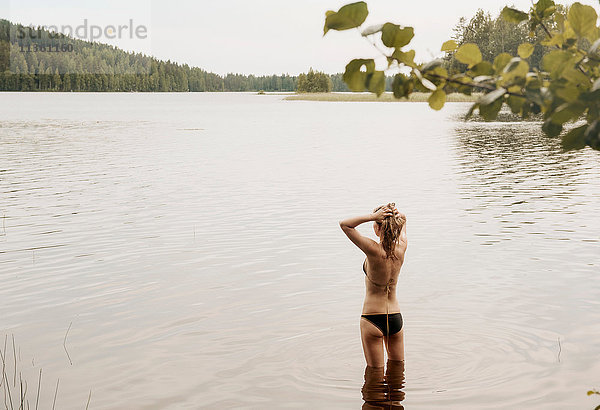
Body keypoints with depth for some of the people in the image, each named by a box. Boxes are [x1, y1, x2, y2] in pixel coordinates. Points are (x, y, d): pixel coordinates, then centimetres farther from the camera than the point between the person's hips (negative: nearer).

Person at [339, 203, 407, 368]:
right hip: (396, 318, 5)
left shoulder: (374, 250, -22)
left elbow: (344, 224, -16)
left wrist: (372, 216, -25)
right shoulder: (401, 249, -8)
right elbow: (403, 219, 12)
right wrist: (399, 215, -12)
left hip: (372, 320, -5)